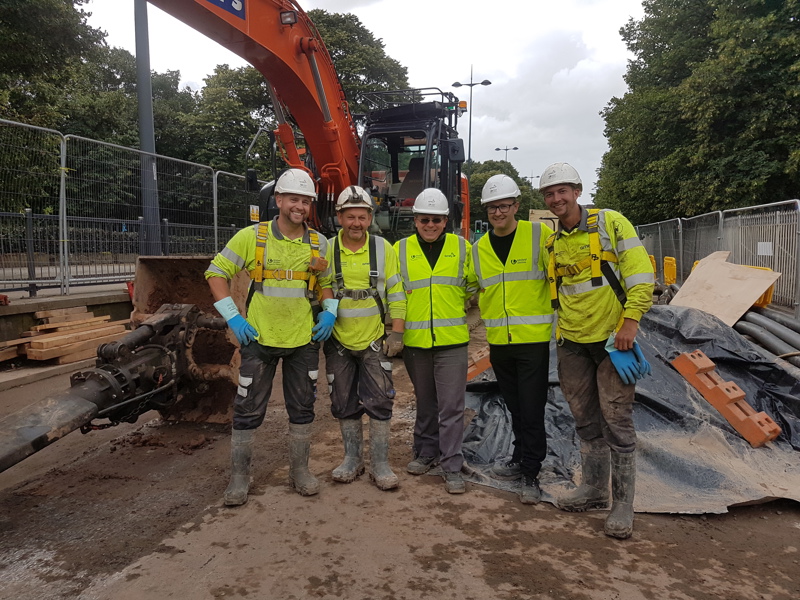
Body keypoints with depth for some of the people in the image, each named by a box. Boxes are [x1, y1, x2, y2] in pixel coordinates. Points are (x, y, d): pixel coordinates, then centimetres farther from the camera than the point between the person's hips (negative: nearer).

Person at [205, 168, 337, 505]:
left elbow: (326, 282, 16)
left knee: (302, 408, 13)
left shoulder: (319, 244, 2)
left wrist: (329, 312, -2)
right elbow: (217, 272, -3)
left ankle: (300, 470, 29)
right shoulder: (252, 236, -7)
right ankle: (239, 477, 22)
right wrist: (232, 316, -11)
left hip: (304, 339, 3)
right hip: (259, 338, -2)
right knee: (248, 410, 6)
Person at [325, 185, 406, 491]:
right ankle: (352, 459, 27)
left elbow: (396, 293, 0)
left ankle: (380, 464, 14)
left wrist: (397, 333, -5)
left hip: (375, 340, -1)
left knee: (379, 403, 1)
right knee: (345, 405, 12)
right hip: (338, 342, 2)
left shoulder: (384, 249, -3)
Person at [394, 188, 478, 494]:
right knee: (425, 402, 15)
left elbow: (474, 286, 15)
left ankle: (452, 467, 8)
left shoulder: (462, 247, 4)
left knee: (452, 406, -1)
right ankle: (425, 453, 32)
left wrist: (460, 311, 10)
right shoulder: (401, 249, 4)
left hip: (452, 341, -1)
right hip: (415, 340, 1)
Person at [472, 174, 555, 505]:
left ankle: (531, 475, 10)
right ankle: (521, 458, 33)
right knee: (515, 407, 17)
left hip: (533, 339, -5)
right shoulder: (480, 248, 8)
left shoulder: (539, 235, -6)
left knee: (532, 409, -1)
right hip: (498, 341, 5)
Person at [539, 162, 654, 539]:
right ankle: (593, 488, 30)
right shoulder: (551, 242, 9)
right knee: (586, 420, 15)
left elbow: (641, 274, -11)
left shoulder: (611, 223, -7)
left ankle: (623, 505, 11)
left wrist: (630, 322, -19)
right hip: (572, 342, 6)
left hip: (612, 338, -5)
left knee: (616, 421, -1)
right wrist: (560, 329, 14)